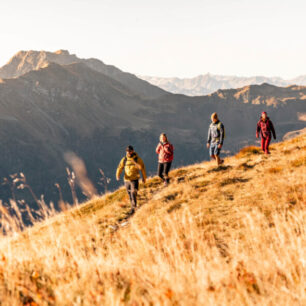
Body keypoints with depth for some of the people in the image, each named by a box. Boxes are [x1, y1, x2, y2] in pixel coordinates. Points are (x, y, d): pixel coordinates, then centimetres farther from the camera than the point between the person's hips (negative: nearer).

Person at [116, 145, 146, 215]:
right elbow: (120, 168, -2)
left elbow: (142, 168, 5)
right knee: (130, 194, 13)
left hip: (135, 180, -4)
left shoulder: (138, 159, -4)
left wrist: (144, 178, 12)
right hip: (126, 180, 4)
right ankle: (133, 206, 31)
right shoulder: (124, 160, 2)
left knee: (133, 193, -18)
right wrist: (117, 175, -21)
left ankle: (133, 208, -14)